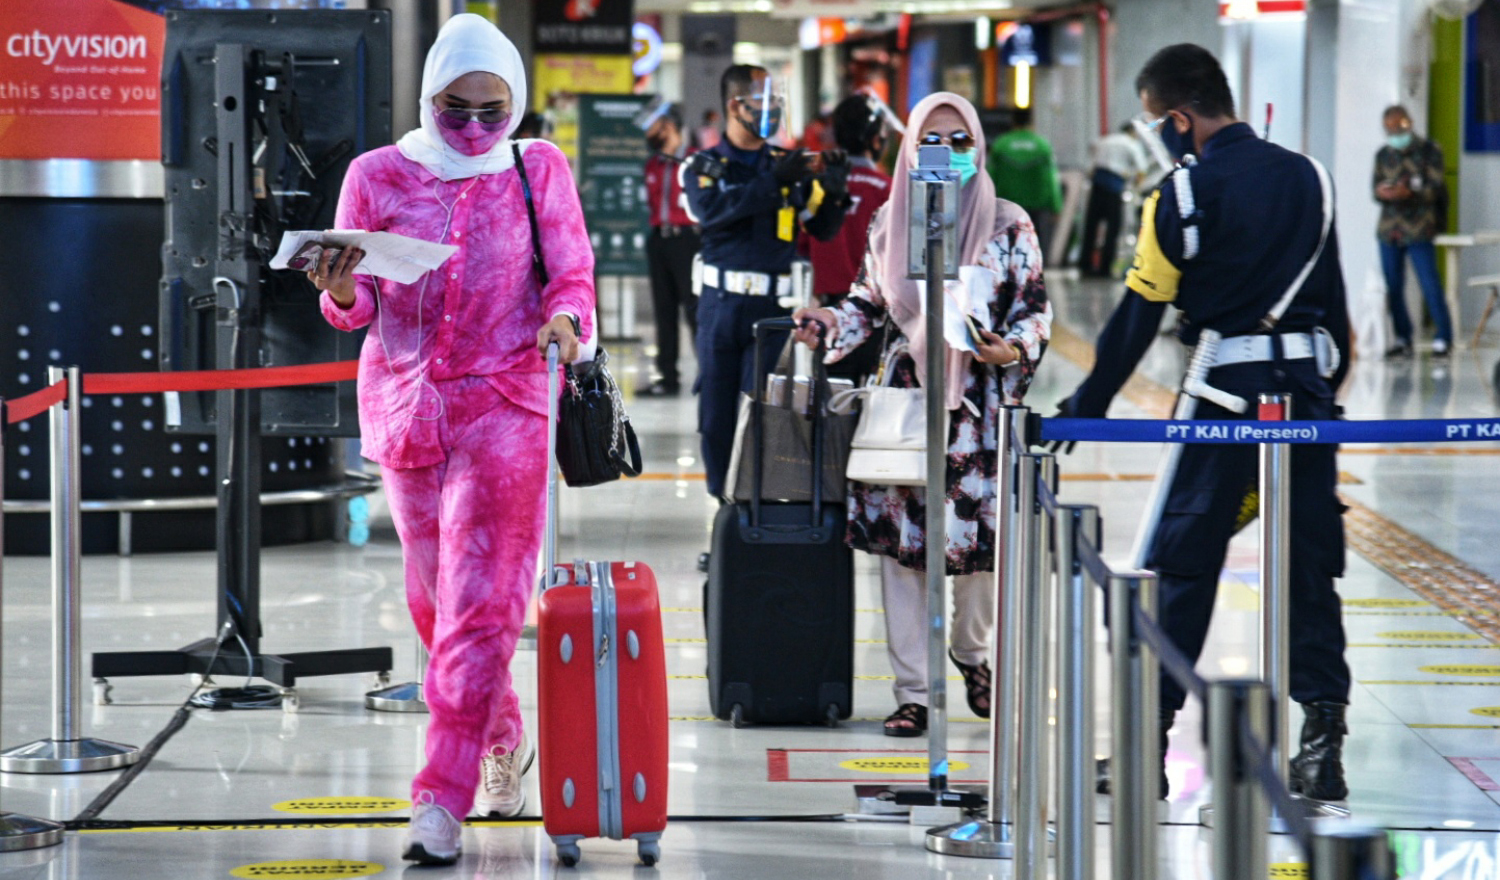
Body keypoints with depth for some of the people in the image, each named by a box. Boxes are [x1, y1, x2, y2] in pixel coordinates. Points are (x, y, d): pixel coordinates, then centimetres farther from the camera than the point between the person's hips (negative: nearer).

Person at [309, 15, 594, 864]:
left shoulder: (539, 171, 2)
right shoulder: (378, 176, 4)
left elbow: (573, 278, 0)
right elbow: (357, 306, 5)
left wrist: (564, 321, -22)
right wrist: (342, 292, -19)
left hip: (504, 404, -3)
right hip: (406, 404, 3)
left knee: (480, 604, -12)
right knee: (435, 599, 11)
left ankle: (444, 801, -12)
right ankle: (504, 740, 36)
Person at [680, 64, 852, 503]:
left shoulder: (790, 166, 11)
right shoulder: (703, 166, 5)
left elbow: (823, 229, 9)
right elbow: (712, 210, -16)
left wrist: (835, 192, -12)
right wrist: (773, 183, -25)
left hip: (774, 307, 0)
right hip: (721, 304, 0)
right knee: (717, 412, 4)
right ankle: (723, 501, 16)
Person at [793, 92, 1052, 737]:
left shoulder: (1008, 225, 2)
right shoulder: (890, 222, 9)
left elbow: (1034, 307, 3)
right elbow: (871, 304, 16)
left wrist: (1014, 350, -16)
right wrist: (830, 322, -3)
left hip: (981, 404, -2)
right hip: (906, 399, 2)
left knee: (983, 535, -1)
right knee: (900, 539, -2)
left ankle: (973, 653, 29)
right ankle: (912, 690, 4)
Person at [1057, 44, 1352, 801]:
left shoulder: (1184, 193, -8)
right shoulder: (1306, 178, 9)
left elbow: (1140, 313, -6)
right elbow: (1333, 298, 14)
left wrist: (1088, 407, 3)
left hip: (1223, 394, -5)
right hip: (1307, 392, 5)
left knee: (1184, 568, 3)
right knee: (1308, 568, 7)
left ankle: (1147, 746, 6)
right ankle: (1322, 742, 2)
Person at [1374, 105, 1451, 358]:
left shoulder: (1429, 151, 1)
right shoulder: (1383, 155, 14)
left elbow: (1435, 188, -6)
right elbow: (1376, 189, 13)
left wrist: (1409, 193, -23)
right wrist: (1381, 192, -12)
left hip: (1418, 229, -4)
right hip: (1389, 229, 4)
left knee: (1430, 285, -8)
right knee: (1393, 287, 3)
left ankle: (1443, 338, -2)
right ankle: (1402, 339, 12)